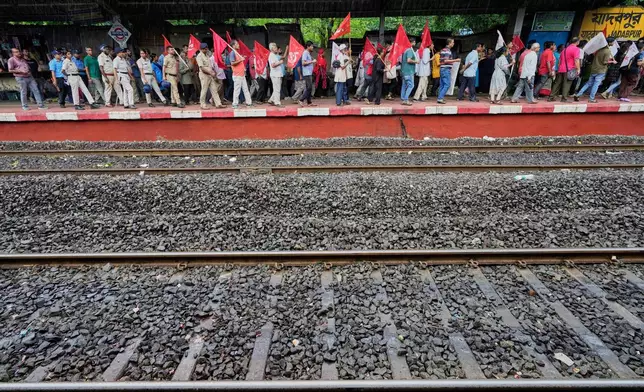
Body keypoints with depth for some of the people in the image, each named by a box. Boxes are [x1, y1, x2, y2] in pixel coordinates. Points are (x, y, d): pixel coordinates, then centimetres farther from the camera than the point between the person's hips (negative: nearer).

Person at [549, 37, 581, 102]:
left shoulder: (565, 49, 18)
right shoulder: (576, 49, -5)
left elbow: (560, 60, 22)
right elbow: (576, 60, -14)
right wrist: (578, 69, -10)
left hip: (561, 69, 7)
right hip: (569, 70, -7)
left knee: (557, 84, 9)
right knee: (567, 84, -6)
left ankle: (551, 97, 7)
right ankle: (564, 98, -10)